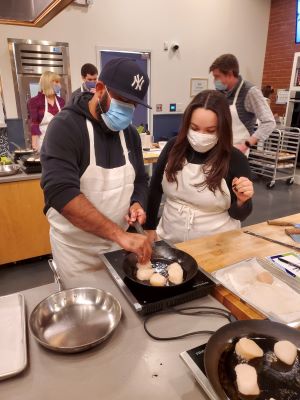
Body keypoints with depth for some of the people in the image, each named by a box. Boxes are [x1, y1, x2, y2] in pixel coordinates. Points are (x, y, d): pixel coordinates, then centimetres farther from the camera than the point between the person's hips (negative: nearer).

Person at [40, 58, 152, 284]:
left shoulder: (130, 133, 1)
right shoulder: (66, 126, -19)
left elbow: (140, 180, 11)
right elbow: (61, 192, -32)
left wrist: (137, 204, -12)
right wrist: (120, 234, -38)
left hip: (118, 244, 5)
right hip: (77, 250, -5)